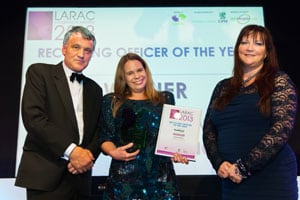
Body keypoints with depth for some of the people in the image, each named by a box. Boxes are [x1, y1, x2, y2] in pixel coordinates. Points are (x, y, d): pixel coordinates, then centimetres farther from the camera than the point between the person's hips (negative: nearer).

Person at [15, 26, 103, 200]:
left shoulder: (94, 89, 15)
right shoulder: (39, 72, 0)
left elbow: (98, 130, 14)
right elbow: (33, 117, -12)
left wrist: (89, 154, -7)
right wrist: (71, 150, -16)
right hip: (45, 174, -4)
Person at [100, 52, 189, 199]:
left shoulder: (165, 98, 11)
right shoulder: (112, 101, 9)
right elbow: (106, 137, 6)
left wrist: (178, 151, -8)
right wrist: (112, 152, -14)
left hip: (161, 174, 1)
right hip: (125, 174, -1)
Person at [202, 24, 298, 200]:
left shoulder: (279, 81, -2)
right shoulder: (223, 87, 8)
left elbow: (282, 127, -13)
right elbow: (209, 129, 6)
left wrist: (244, 167, -16)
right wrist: (219, 163, -10)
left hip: (272, 178, -3)